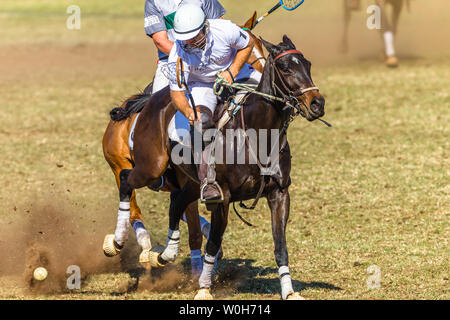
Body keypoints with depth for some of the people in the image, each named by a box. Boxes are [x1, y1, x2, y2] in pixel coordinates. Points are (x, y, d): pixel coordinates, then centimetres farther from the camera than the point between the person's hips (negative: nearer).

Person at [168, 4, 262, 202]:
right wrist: (188, 111, -42)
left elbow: (248, 45, -7)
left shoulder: (225, 30, -29)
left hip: (233, 74, 2)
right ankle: (207, 181, -29)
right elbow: (177, 93, -20)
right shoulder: (178, 56, -29)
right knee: (201, 121, -30)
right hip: (201, 84, -2)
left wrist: (231, 73, -20)